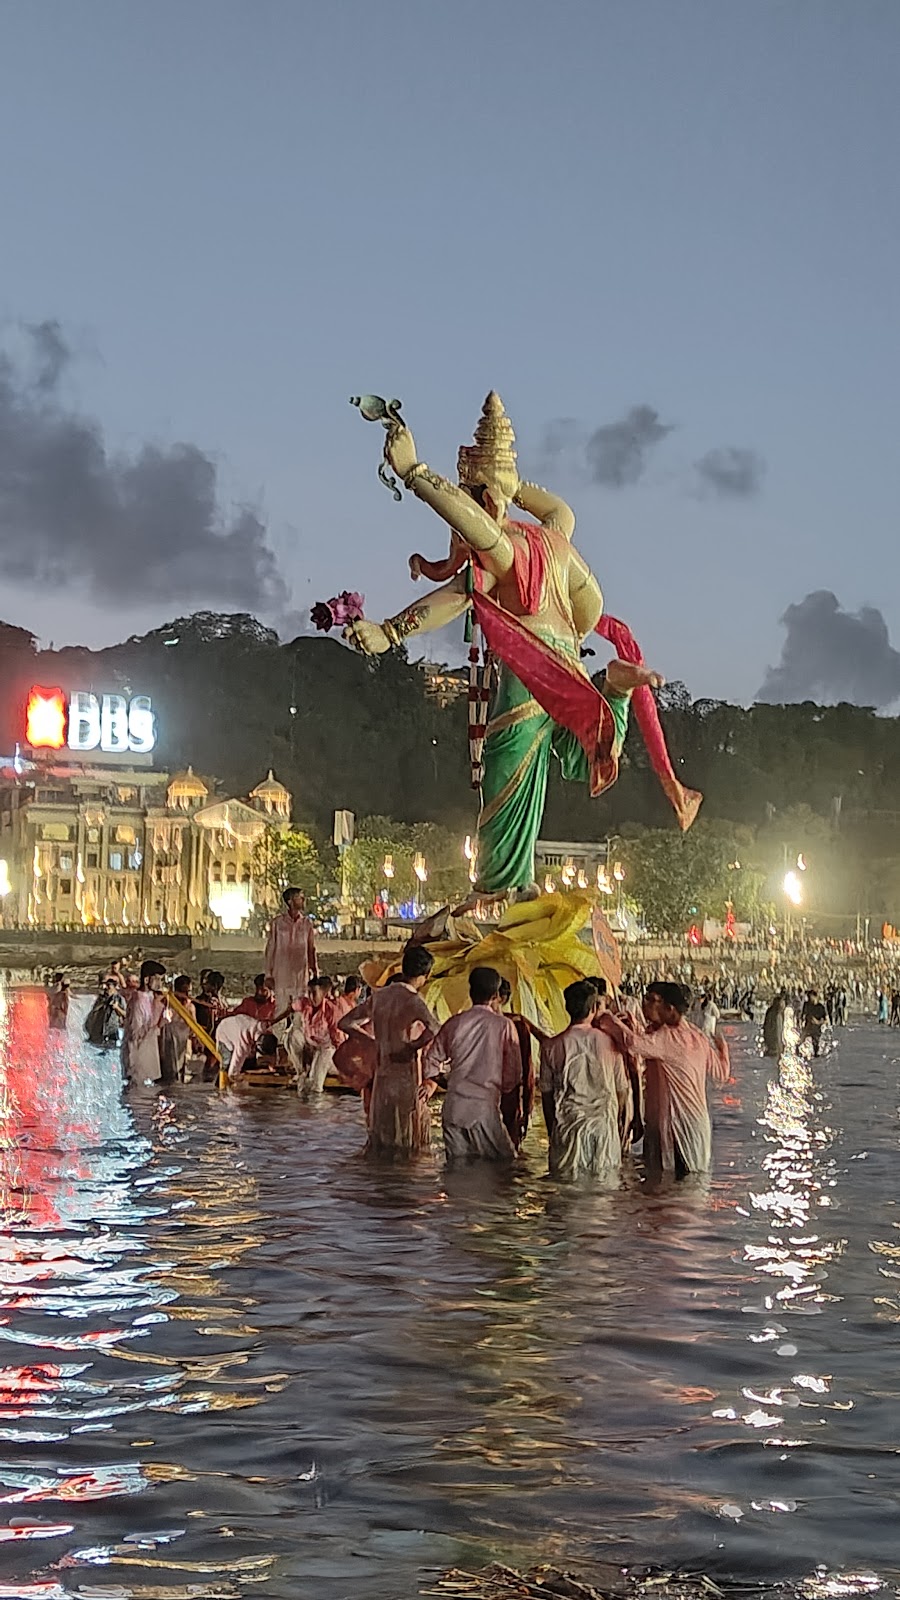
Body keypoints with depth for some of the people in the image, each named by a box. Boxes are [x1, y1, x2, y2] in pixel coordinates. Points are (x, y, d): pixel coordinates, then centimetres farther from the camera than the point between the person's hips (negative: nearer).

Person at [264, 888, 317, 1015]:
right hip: (282, 973, -2)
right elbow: (270, 948, 3)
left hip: (301, 972, 2)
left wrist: (314, 972, 9)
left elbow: (311, 949, 11)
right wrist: (268, 974, 0)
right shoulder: (277, 922, 0)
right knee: (281, 1008, -1)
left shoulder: (306, 923, 7)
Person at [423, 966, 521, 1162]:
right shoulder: (503, 1025, -4)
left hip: (453, 1109, 4)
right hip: (484, 1109, -4)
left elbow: (432, 1059, 16)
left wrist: (431, 1082, 36)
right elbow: (514, 1072, 0)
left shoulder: (455, 1023, 5)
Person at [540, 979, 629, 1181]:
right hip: (604, 1126, 0)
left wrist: (551, 1131, 14)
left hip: (567, 1128, 0)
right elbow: (621, 1089, 6)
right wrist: (620, 1123, 19)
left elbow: (546, 1094, 3)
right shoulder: (609, 1044, -1)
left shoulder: (552, 1047, -2)